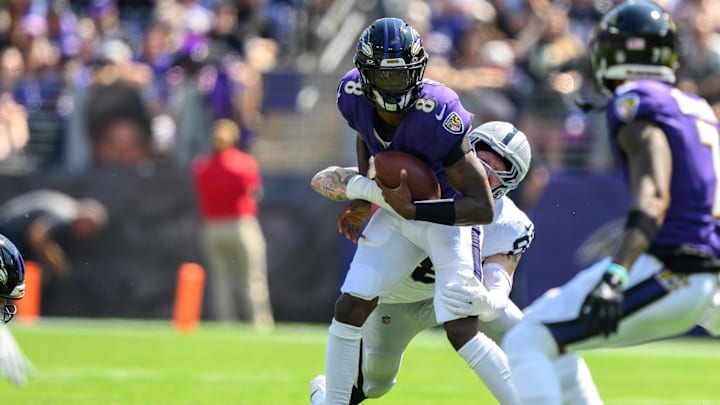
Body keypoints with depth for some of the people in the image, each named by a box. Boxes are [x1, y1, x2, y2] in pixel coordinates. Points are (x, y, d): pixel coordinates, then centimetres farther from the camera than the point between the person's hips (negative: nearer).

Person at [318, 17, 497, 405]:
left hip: (448, 216, -6)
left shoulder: (439, 117, -34)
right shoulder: (354, 96, -15)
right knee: (349, 308, 0)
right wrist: (363, 197, 4)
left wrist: (413, 210, -32)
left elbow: (483, 208, -29)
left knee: (460, 331, -17)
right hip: (397, 215, 6)